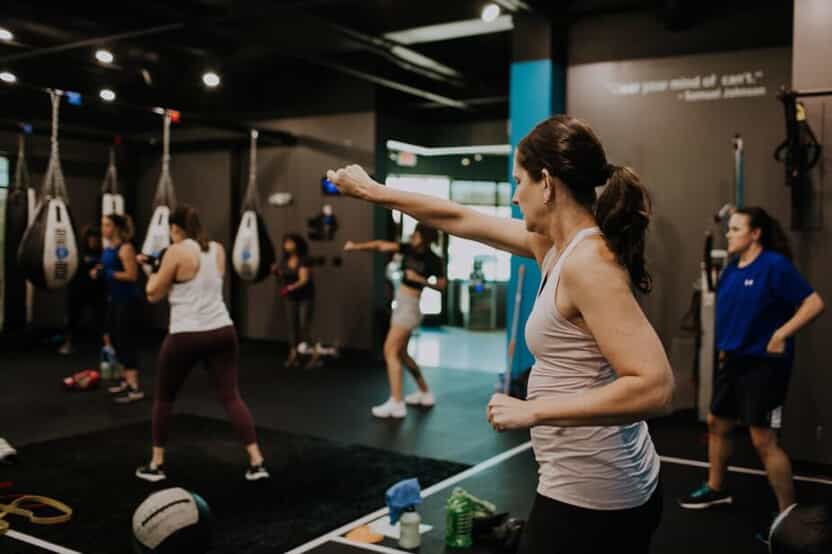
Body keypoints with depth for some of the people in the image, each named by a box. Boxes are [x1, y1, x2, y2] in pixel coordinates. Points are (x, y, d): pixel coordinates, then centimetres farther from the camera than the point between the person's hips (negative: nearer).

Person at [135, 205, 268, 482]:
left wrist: (155, 269, 15)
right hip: (222, 332, 5)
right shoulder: (218, 250, 10)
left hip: (186, 336, -5)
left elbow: (153, 295, -1)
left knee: (163, 398, 14)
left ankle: (156, 464, 23)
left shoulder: (175, 253, -8)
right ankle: (256, 462, -2)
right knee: (232, 396, 4)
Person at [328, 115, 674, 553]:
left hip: (587, 496, -8)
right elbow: (459, 219, 14)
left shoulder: (588, 261, -22)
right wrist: (373, 191, 21)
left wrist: (532, 410, -24)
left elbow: (654, 388, -28)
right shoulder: (558, 244, 4)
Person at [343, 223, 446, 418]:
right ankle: (425, 393, 28)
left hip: (409, 306, -8)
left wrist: (420, 279, -18)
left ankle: (396, 403, -16)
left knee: (390, 351, -14)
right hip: (401, 304, 8)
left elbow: (442, 285, -4)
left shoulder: (434, 260, -13)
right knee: (401, 353, 15)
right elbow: (382, 245, -5)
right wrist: (357, 246, -14)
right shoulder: (409, 248, 1)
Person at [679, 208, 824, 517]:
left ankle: (788, 513, 7)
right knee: (717, 424, 17)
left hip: (763, 363, -8)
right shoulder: (731, 270, 7)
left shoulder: (775, 265, -16)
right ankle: (715, 490, 35)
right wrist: (724, 347, 14)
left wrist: (781, 335, -25)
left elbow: (814, 303, -20)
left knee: (763, 439, -7)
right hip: (733, 361, 8)